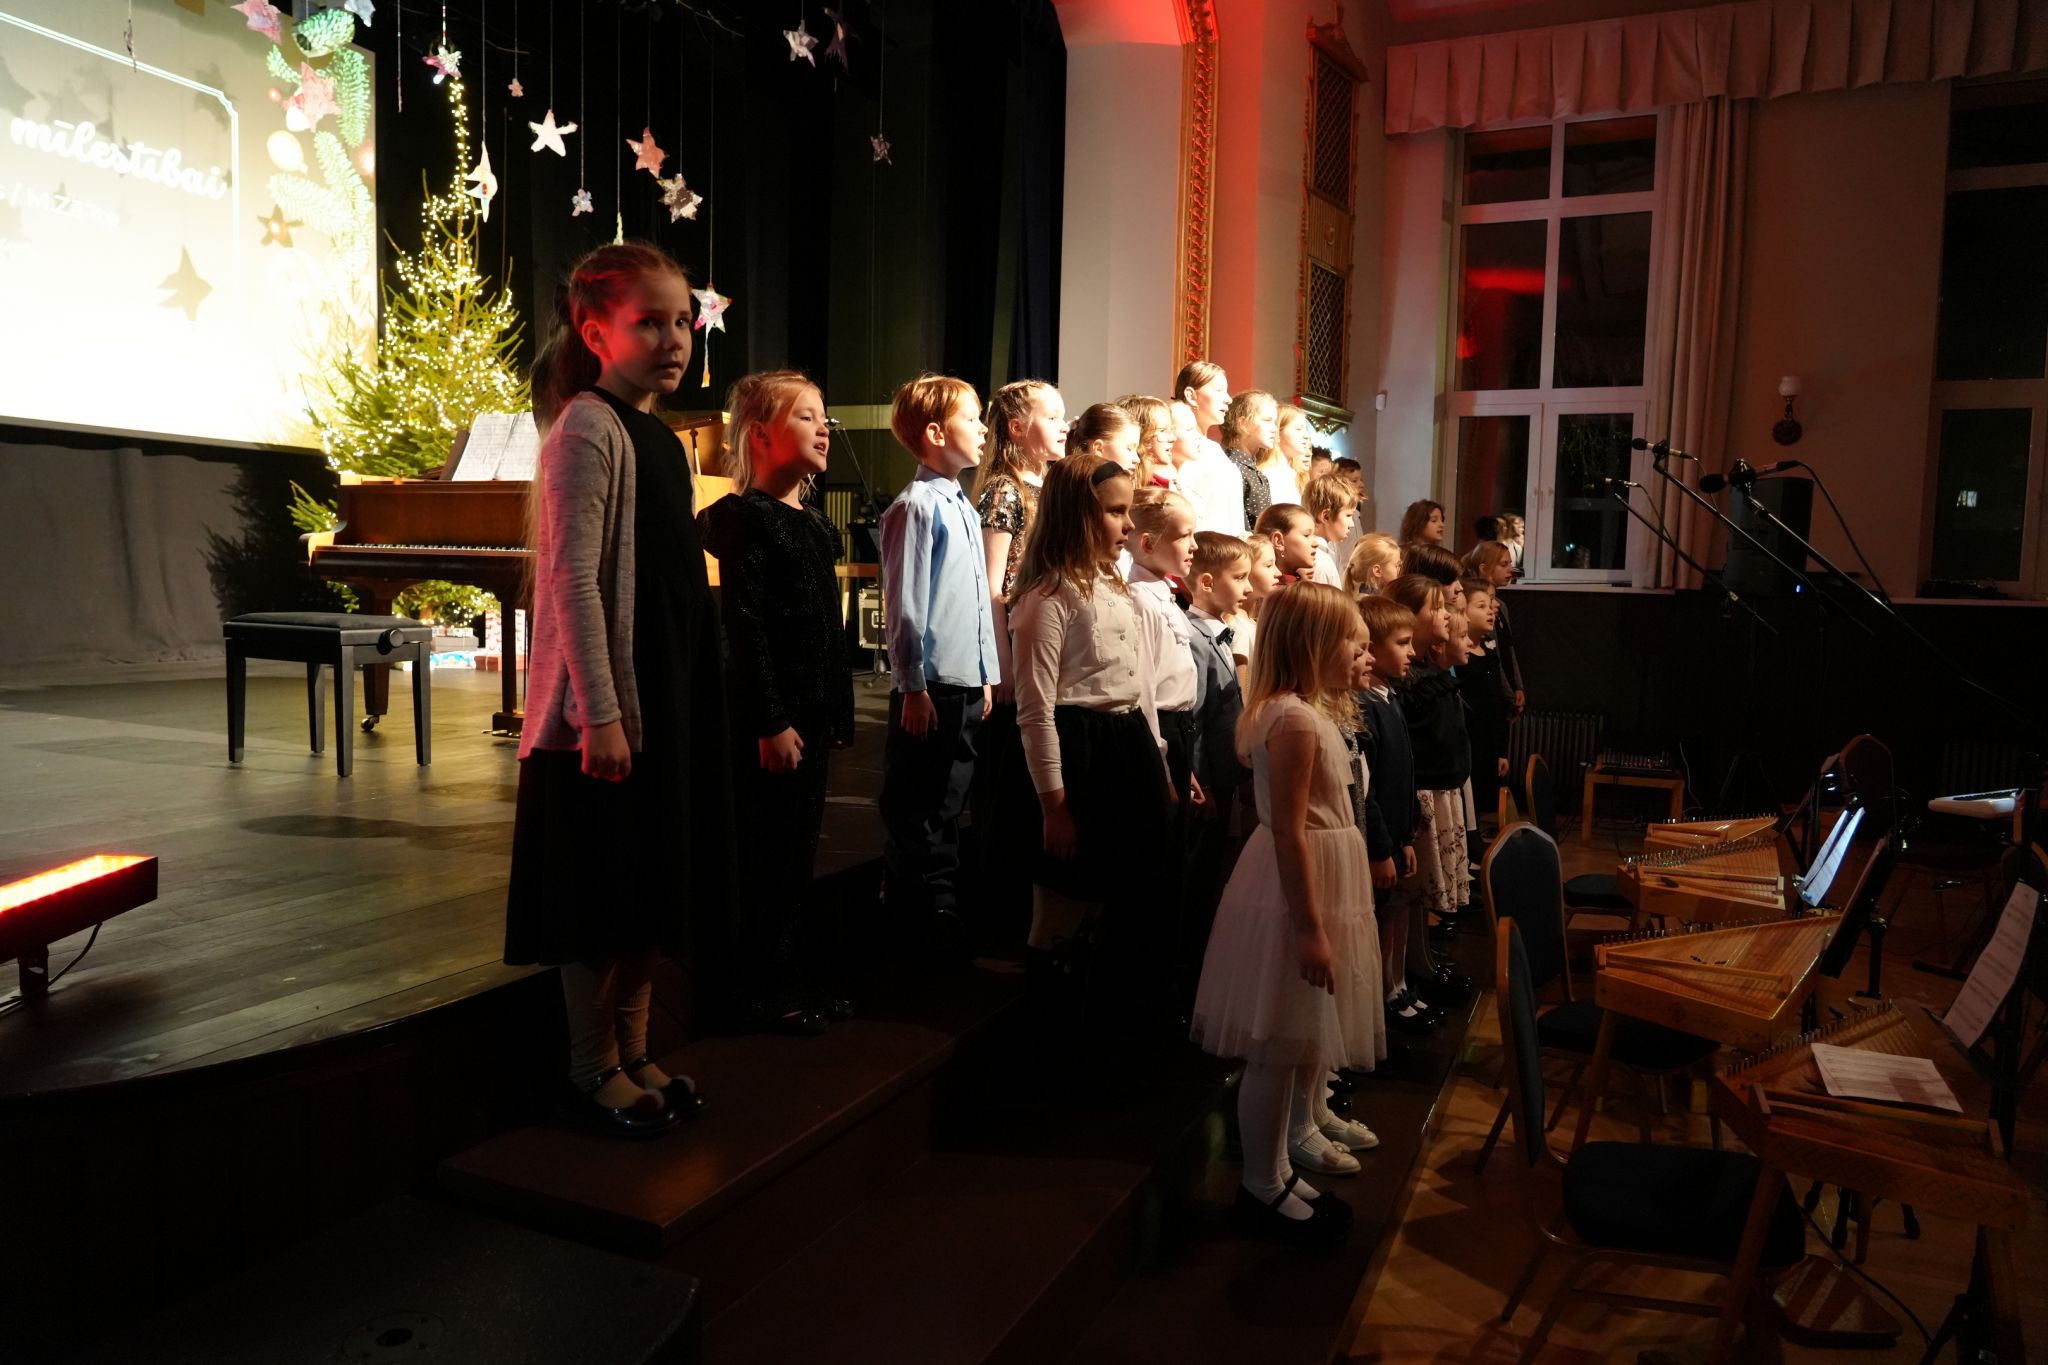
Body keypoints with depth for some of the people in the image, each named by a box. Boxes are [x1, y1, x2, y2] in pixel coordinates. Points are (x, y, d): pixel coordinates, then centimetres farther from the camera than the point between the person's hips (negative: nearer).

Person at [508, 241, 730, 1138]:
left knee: (655, 886, 15)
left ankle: (633, 1054, 29)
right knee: (602, 895, 3)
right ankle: (592, 1068, 20)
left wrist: (687, 698, 17)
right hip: (608, 703, -9)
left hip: (670, 695, 9)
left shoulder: (658, 436, 13)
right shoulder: (588, 430, -13)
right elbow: (574, 582, -19)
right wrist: (600, 713, -22)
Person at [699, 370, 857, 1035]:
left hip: (813, 713, 9)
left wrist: (840, 710, 16)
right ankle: (760, 990, 14)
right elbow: (743, 628, -17)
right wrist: (770, 722, -20)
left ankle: (799, 975, 28)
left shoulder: (817, 524, 14)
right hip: (769, 718, -9)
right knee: (764, 853, 1)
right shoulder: (747, 519, -12)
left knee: (799, 853, 16)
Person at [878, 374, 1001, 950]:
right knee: (915, 810, 4)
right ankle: (918, 911, 15)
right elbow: (904, 606, -13)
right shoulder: (916, 505, -11)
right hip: (930, 685, -8)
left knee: (949, 805, 17)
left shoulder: (964, 507, 14)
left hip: (968, 682, 8)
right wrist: (913, 686, -14)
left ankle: (944, 905, 28)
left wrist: (987, 675, 16)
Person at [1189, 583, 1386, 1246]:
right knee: (1279, 1043, 0)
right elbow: (1288, 831, -24)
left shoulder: (1311, 712, 11)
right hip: (1298, 891, -11)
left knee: (1312, 1029, 24)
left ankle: (1299, 1130, 43)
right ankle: (1263, 1188, 11)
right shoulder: (1294, 720, -21)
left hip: (1325, 879, 11)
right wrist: (1310, 928, -22)